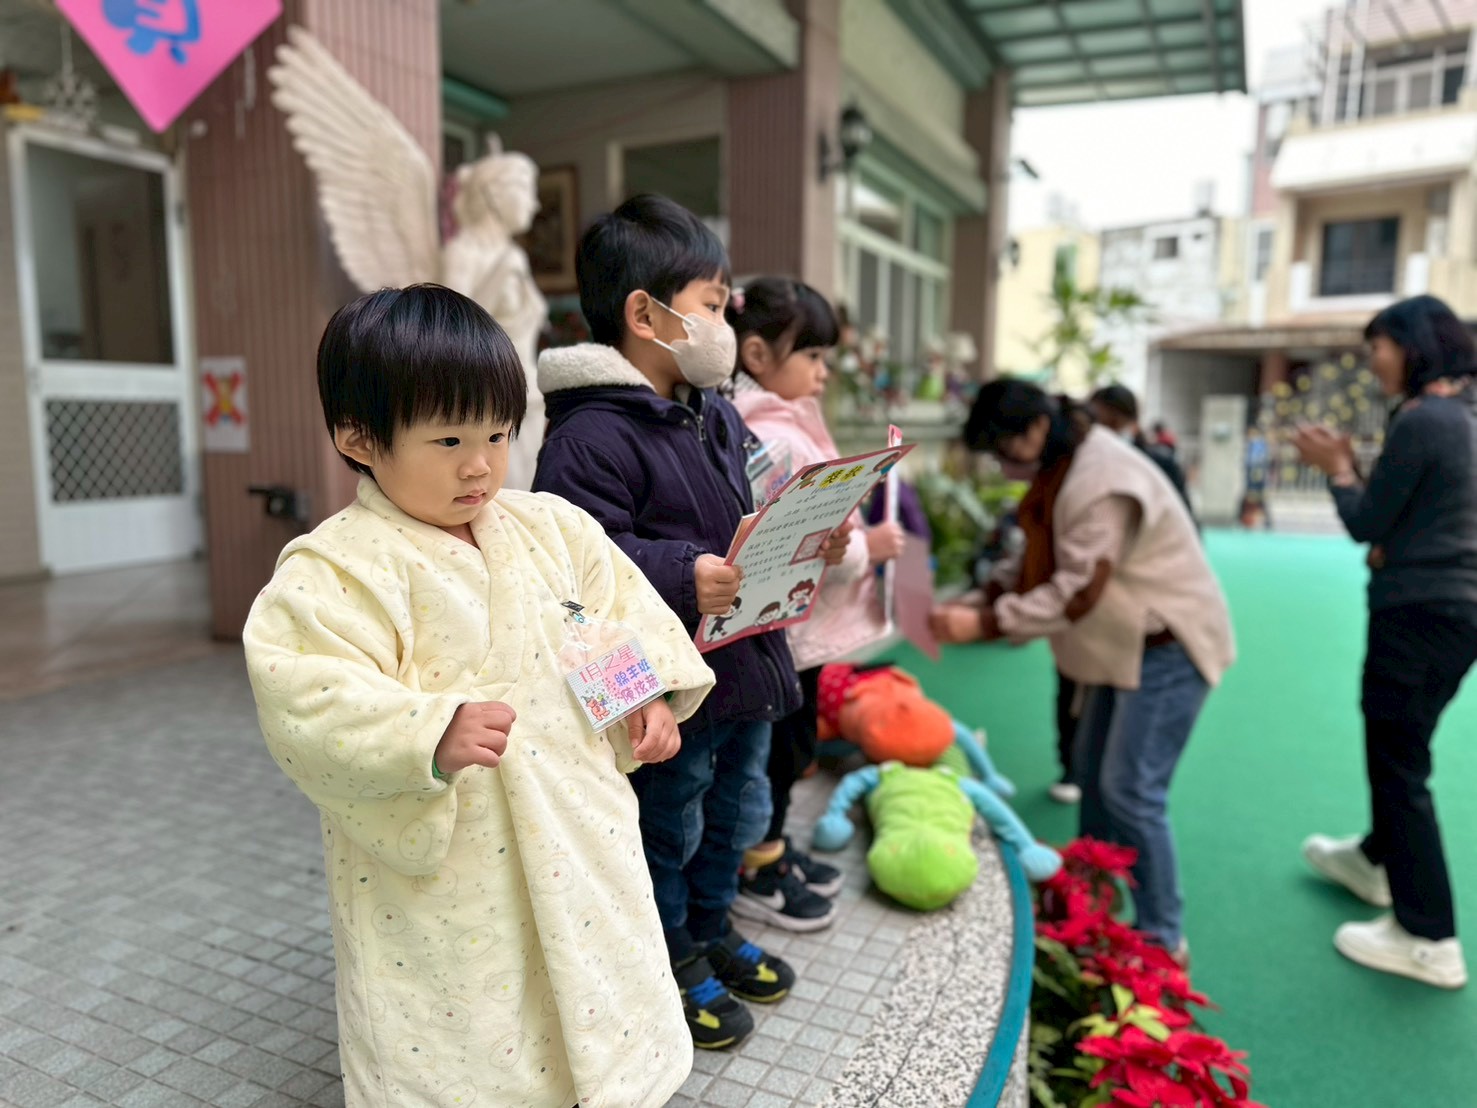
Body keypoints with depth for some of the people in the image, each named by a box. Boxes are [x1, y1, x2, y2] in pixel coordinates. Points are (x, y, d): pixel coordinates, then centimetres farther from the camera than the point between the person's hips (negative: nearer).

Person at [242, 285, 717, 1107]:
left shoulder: (551, 528, 2)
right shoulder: (338, 568, -16)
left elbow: (620, 608, 12)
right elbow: (312, 702, -25)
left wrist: (647, 692, -1)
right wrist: (431, 737, -38)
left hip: (576, 846, 5)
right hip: (439, 889, -5)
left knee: (607, 1029, 21)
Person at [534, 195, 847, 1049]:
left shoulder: (718, 415, 9)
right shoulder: (593, 434, -22)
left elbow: (762, 510, 19)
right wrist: (684, 578, -37)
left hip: (747, 667, 9)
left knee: (738, 817, 26)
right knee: (669, 832, 14)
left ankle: (713, 929, 50)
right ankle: (674, 960, 39)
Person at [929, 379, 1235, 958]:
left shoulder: (1101, 481, -26)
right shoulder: (1068, 466, 7)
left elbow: (1075, 592, -30)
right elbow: (1046, 572, 7)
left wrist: (984, 622, -29)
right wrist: (986, 611, -5)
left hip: (1169, 645, -10)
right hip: (1131, 642, 10)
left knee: (1131, 790, -9)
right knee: (1091, 766, 16)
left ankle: (1163, 941, 6)